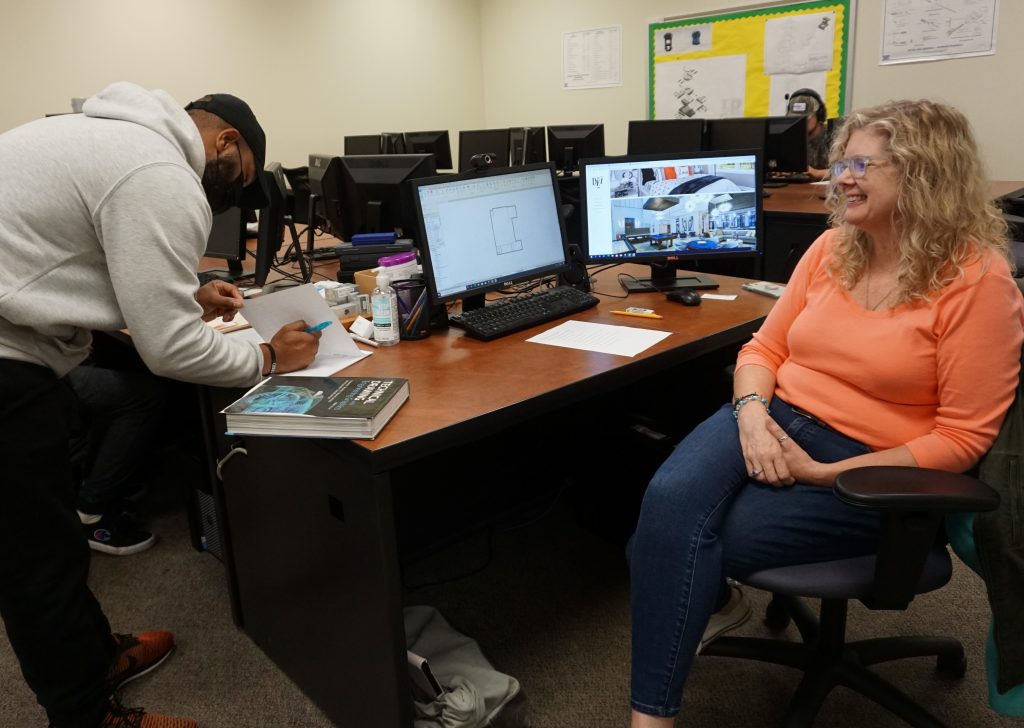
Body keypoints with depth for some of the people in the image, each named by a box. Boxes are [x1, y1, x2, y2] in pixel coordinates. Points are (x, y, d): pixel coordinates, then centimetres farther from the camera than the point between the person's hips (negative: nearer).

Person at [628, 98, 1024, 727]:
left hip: (869, 471, -4)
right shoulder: (832, 248, 7)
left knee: (690, 538, -23)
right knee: (670, 500, -26)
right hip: (777, 420, 5)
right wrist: (753, 413, -12)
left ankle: (702, 602, 12)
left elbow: (962, 437, -12)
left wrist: (826, 474, -18)